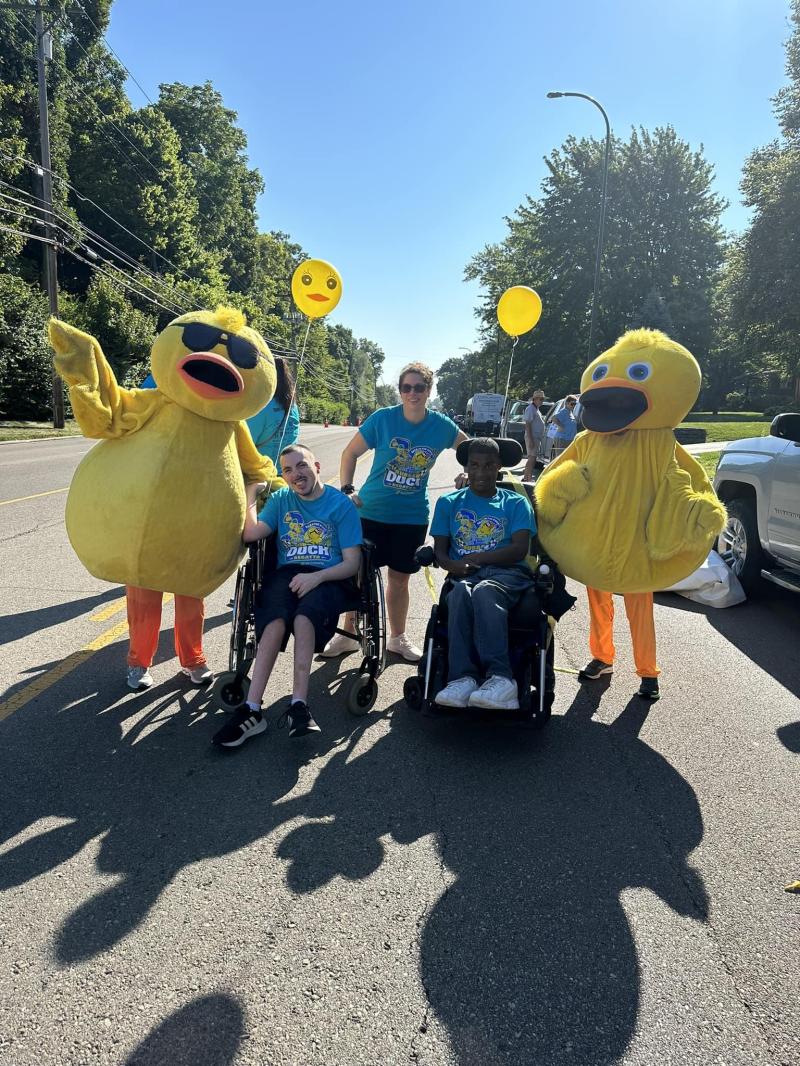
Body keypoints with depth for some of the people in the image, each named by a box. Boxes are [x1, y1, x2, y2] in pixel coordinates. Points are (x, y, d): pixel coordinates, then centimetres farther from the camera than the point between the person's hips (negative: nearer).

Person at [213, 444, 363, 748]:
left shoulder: (341, 504, 6)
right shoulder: (280, 500, 18)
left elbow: (352, 563, 0)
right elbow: (250, 534, 2)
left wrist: (317, 576, -16)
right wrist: (251, 491, 0)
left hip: (329, 579, -2)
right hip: (287, 574, 2)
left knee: (303, 616, -36)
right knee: (276, 620, -32)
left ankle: (298, 705, -36)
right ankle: (251, 710, -36)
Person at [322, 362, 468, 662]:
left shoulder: (441, 425, -3)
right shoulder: (382, 418, -9)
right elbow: (351, 452, -1)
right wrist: (346, 490, -9)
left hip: (413, 517, 2)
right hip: (371, 511, -1)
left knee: (399, 578, 12)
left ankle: (397, 637, 30)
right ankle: (348, 634, 23)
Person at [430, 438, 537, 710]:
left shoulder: (516, 503, 18)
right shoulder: (449, 503, 23)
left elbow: (520, 549, 2)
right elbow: (439, 550, 13)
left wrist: (475, 558, -10)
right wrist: (453, 565, -11)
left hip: (508, 573, -1)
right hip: (464, 575, 2)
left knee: (484, 591, -38)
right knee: (460, 592, -37)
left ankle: (499, 678, -46)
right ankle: (462, 678, -45)